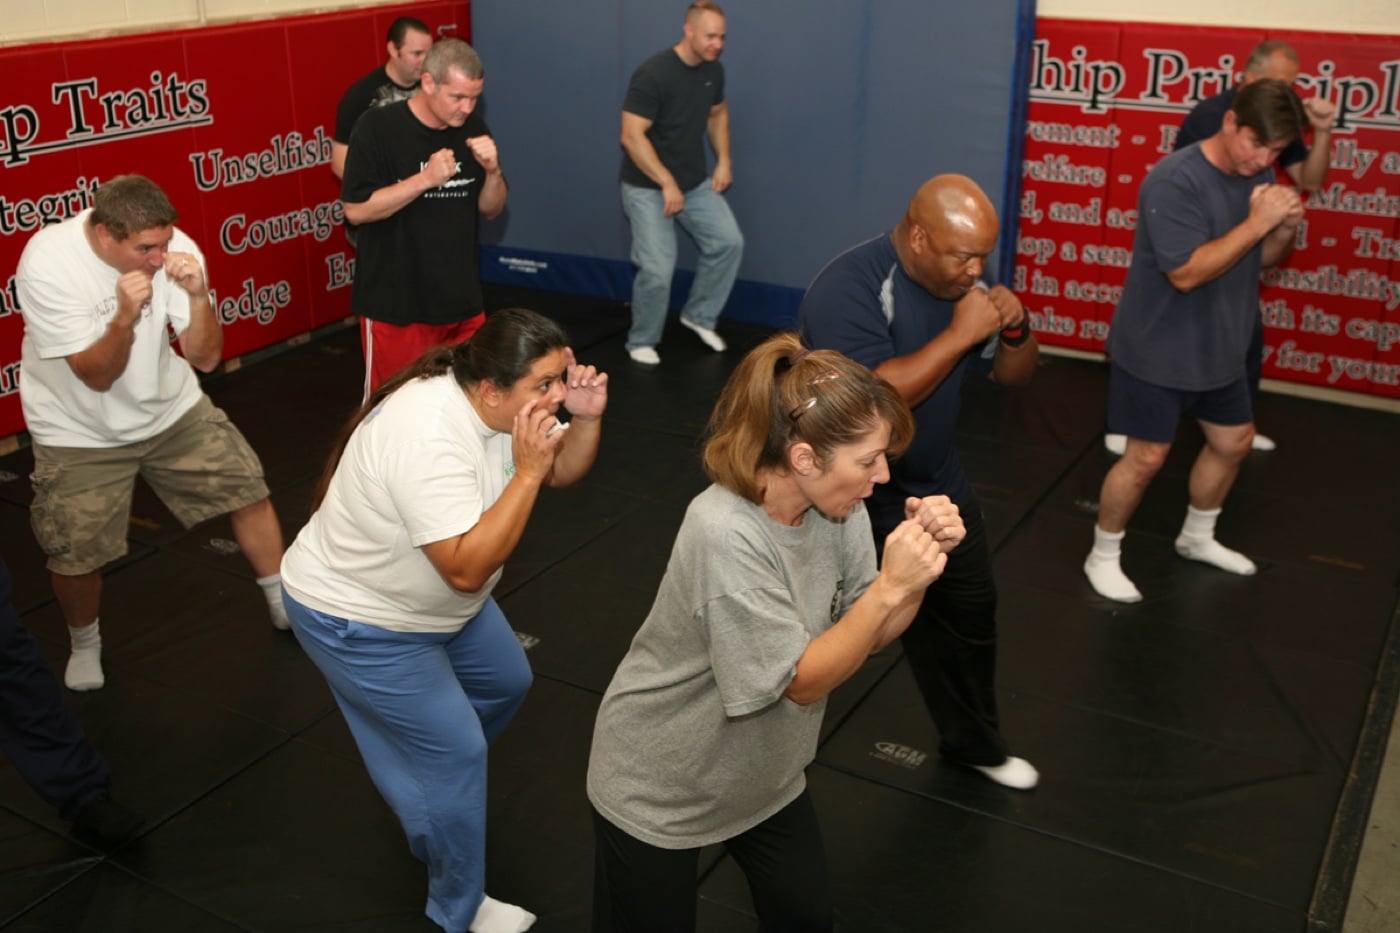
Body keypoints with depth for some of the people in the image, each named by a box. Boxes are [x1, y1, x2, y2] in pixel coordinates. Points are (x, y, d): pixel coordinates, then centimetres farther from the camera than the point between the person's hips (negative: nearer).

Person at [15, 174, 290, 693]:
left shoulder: (172, 248, -19)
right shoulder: (47, 265, -27)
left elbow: (205, 358, -16)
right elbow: (98, 376, -25)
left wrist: (197, 294, -34)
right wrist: (125, 316, -43)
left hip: (169, 408, 3)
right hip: (80, 432, -3)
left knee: (246, 489, 2)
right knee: (74, 556, -4)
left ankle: (285, 604, 24)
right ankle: (84, 644, 29)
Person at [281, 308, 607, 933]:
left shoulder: (501, 404, -11)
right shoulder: (431, 439, -37)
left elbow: (563, 472, 0)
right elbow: (469, 568, -39)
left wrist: (587, 418, -18)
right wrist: (526, 471, -39)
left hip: (433, 597, 9)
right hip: (357, 620, -9)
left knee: (505, 683, 21)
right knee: (454, 750, -2)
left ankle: (434, 790, 47)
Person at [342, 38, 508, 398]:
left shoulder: (472, 128, 2)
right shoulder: (378, 127, -12)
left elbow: (491, 210, 9)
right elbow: (355, 210, -15)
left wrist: (492, 170, -12)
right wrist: (425, 179, -23)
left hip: (463, 302, 5)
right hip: (396, 306, -4)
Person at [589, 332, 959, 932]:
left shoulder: (838, 507, -12)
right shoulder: (726, 535, -33)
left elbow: (870, 636, -4)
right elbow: (803, 681, -26)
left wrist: (922, 563, -20)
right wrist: (891, 585, -32)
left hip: (764, 773, 7)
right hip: (658, 787, -6)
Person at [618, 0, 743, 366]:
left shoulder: (713, 70, 1)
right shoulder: (653, 74, -21)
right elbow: (632, 136, -23)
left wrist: (724, 161, 7)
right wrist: (667, 183, -23)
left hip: (696, 184, 7)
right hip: (647, 188, -7)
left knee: (728, 242, -5)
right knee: (658, 269, -12)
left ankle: (699, 315, 16)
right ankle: (641, 342, 11)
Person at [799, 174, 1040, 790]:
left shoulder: (960, 279, -2)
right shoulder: (849, 289, -26)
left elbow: (1014, 376, 7)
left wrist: (1014, 328, -16)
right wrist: (961, 334, -32)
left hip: (935, 488, 8)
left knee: (969, 613, 18)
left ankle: (973, 743, 42)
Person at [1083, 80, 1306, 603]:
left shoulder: (1257, 174, 0)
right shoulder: (1175, 182, -25)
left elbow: (1262, 259, 9)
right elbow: (1186, 273, -31)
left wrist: (1285, 229, -12)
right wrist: (1257, 222, -31)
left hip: (1219, 347, 8)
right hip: (1157, 350, -8)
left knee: (1234, 440, 19)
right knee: (1146, 457, -2)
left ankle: (1197, 537, 41)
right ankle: (1103, 557, 17)